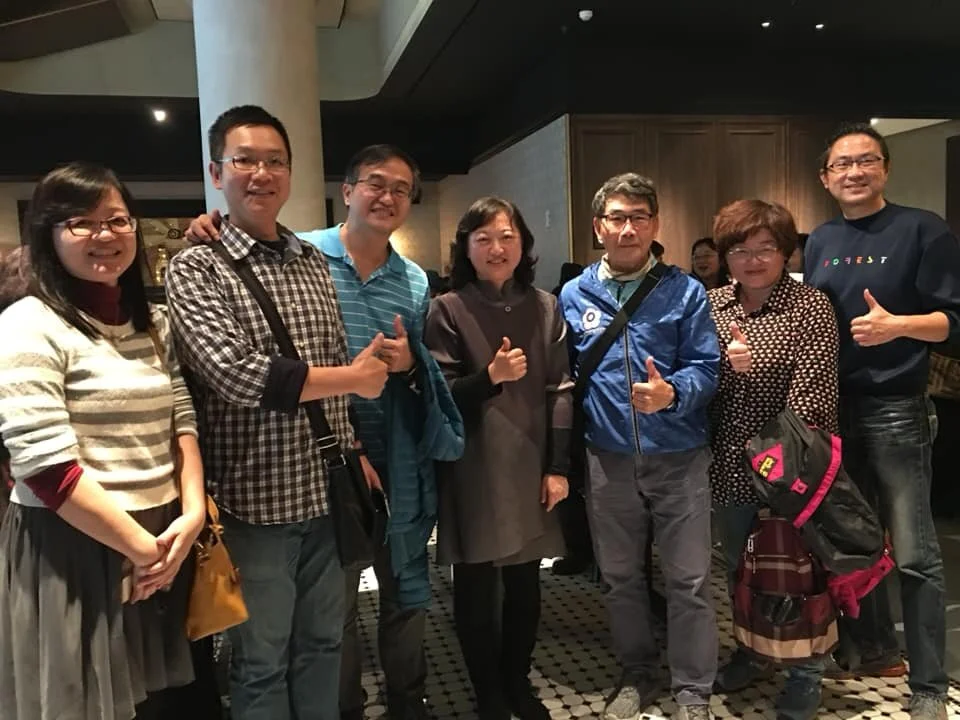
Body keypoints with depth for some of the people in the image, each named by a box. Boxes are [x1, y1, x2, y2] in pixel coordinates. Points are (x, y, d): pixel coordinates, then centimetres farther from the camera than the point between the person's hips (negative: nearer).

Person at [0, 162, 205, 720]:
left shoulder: (153, 322, 10)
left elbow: (182, 419, 8)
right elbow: (47, 467, -18)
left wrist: (193, 513, -8)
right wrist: (142, 548, -14)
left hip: (165, 545, 6)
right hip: (72, 556, -6)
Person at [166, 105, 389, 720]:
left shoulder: (315, 263, 9)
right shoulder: (196, 268, -8)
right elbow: (235, 374, -22)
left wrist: (354, 453, 9)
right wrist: (355, 379, -13)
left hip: (326, 494, 5)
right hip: (255, 502, -5)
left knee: (322, 646, 19)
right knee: (262, 662, 12)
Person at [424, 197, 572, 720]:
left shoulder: (544, 307, 5)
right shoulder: (447, 310, -5)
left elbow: (561, 391, 4)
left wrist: (558, 468, 1)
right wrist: (490, 375, -22)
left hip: (530, 467, 3)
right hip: (473, 471, -3)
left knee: (525, 583, 13)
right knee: (477, 588, 7)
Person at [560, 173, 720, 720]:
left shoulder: (686, 292, -3)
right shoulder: (573, 296, 3)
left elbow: (707, 368, -7)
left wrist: (671, 393, -28)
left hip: (679, 459, -2)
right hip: (608, 461, 3)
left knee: (689, 581, 5)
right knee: (621, 577, 16)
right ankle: (638, 676, 36)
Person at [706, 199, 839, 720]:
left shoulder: (811, 306, -8)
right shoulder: (711, 304, 4)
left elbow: (811, 393, -15)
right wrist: (727, 365, -18)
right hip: (731, 462, 5)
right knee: (737, 564, 18)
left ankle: (805, 673, 29)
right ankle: (751, 651, 40)